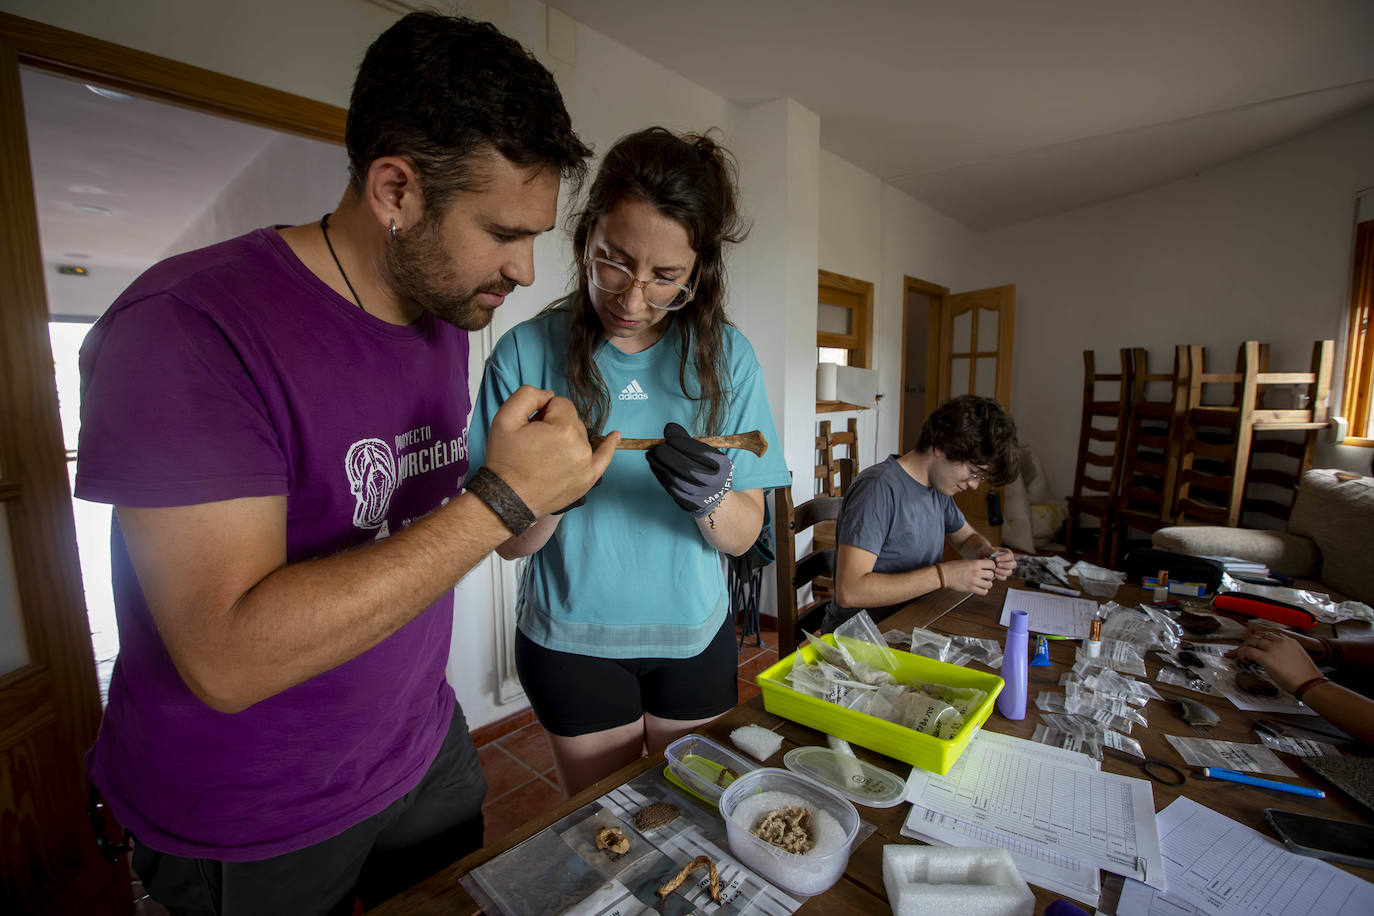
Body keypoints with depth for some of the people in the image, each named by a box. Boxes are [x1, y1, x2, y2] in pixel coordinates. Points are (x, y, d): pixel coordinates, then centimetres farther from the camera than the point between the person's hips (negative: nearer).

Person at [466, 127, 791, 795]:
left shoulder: (725, 356, -9)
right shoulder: (527, 351, -14)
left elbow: (743, 535, -9)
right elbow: (510, 543, -11)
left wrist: (711, 497, -30)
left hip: (693, 637, 2)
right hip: (572, 644, -1)